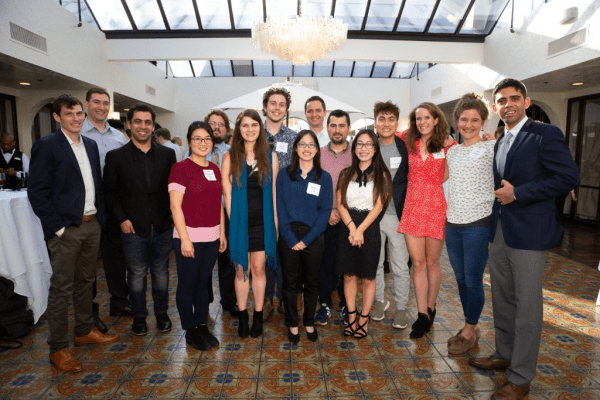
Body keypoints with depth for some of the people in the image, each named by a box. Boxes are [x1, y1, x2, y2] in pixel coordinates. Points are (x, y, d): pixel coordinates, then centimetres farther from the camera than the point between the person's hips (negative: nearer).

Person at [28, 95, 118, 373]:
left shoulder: (91, 145, 11)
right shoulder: (46, 146, -8)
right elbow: (36, 193, -12)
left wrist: (99, 216, 7)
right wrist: (57, 227, -14)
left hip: (92, 225, 6)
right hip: (66, 229, -6)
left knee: (85, 282, 18)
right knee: (61, 289, 3)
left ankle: (84, 331, 34)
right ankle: (58, 348, 17)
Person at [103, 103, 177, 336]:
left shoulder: (167, 155, 4)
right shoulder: (116, 156, 0)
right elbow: (110, 192, 1)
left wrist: (174, 217, -3)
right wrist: (121, 219, -7)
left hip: (163, 227, 1)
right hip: (133, 229, -1)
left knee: (161, 273, 13)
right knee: (136, 275, 11)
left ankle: (162, 313, 30)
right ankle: (139, 317, 29)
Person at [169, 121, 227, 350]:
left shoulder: (215, 170, 10)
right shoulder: (181, 168, -7)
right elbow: (175, 206, -11)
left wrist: (222, 233, 10)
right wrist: (184, 239, -15)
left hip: (212, 237, 5)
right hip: (189, 237, -5)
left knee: (203, 282, 14)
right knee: (187, 284, 8)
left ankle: (202, 326, 27)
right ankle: (190, 331, 23)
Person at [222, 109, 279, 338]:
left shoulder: (269, 157, 4)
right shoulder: (230, 156, 1)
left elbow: (274, 192, 4)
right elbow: (227, 192, 0)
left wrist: (275, 222, -1)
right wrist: (233, 220, -5)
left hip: (262, 221, 0)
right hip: (239, 222, 0)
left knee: (258, 268, 7)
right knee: (241, 270, 8)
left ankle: (258, 316, 22)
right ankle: (242, 317, 24)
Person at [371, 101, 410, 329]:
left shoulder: (406, 148, -1)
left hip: (398, 216, -1)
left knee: (400, 266, 5)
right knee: (374, 263, 13)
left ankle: (401, 308, 22)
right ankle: (379, 301, 33)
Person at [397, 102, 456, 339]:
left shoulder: (446, 146, 0)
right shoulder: (409, 142, 7)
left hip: (435, 207, -2)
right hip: (412, 206, 2)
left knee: (432, 263, 9)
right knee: (417, 263, 4)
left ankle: (430, 309, 29)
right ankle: (422, 315, 13)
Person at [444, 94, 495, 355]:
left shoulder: (491, 148, -3)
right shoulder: (452, 151, 13)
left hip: (478, 223, -5)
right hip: (453, 223, 6)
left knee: (473, 280, 3)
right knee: (460, 279, 14)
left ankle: (470, 331, 22)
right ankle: (470, 327, 30)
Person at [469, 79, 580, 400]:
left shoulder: (545, 134, -8)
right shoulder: (499, 143, 15)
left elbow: (569, 177, -15)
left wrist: (518, 193, -17)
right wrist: (500, 195, 7)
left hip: (529, 232, -7)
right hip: (499, 232, 7)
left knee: (527, 306, 2)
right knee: (501, 300, 17)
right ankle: (504, 355, 35)